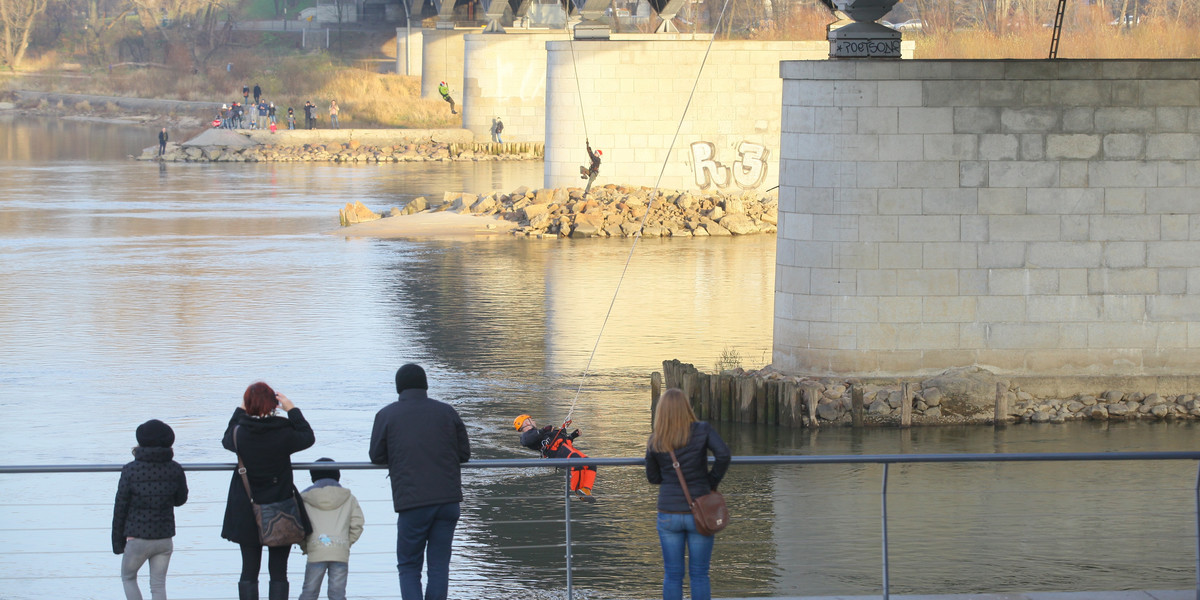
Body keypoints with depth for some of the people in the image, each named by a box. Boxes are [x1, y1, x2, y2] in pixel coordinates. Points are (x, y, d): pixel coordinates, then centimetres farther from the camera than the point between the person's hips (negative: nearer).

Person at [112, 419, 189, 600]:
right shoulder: (175, 470, -5)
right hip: (164, 538, 3)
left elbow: (120, 508, -7)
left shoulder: (130, 470, -12)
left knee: (128, 577, 18)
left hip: (137, 538, -3)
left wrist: (117, 542, 3)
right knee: (158, 585, 10)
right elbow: (180, 500, 11)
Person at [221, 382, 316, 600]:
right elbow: (308, 437, 6)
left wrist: (240, 410, 17)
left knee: (249, 572, 8)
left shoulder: (240, 433, -11)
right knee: (278, 573, 6)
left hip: (246, 514, 1)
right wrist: (292, 410, 9)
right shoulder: (284, 434, -14)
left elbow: (227, 440, 13)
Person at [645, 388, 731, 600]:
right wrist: (712, 482, -3)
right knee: (699, 575, 7)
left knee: (672, 576, 9)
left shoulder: (655, 442, -2)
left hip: (668, 514, 1)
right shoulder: (702, 431, -8)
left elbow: (653, 477, 7)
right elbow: (723, 454, -17)